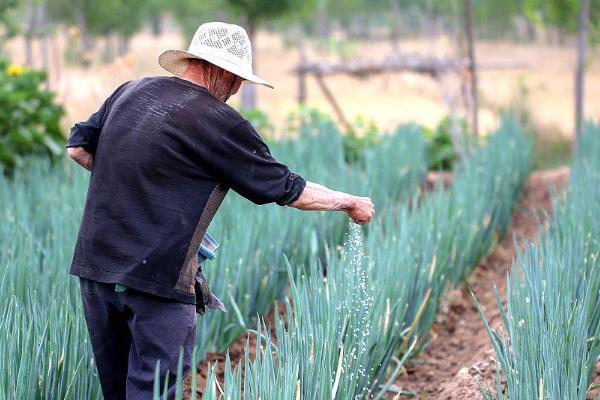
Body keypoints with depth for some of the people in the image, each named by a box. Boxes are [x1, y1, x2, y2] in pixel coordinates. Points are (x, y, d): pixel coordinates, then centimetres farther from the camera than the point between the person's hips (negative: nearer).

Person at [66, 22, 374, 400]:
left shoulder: (130, 92, 8)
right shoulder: (219, 122, -9)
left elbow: (78, 148, 17)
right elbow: (289, 190, -1)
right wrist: (351, 202, 13)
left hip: (94, 265, 7)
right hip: (156, 278, -7)